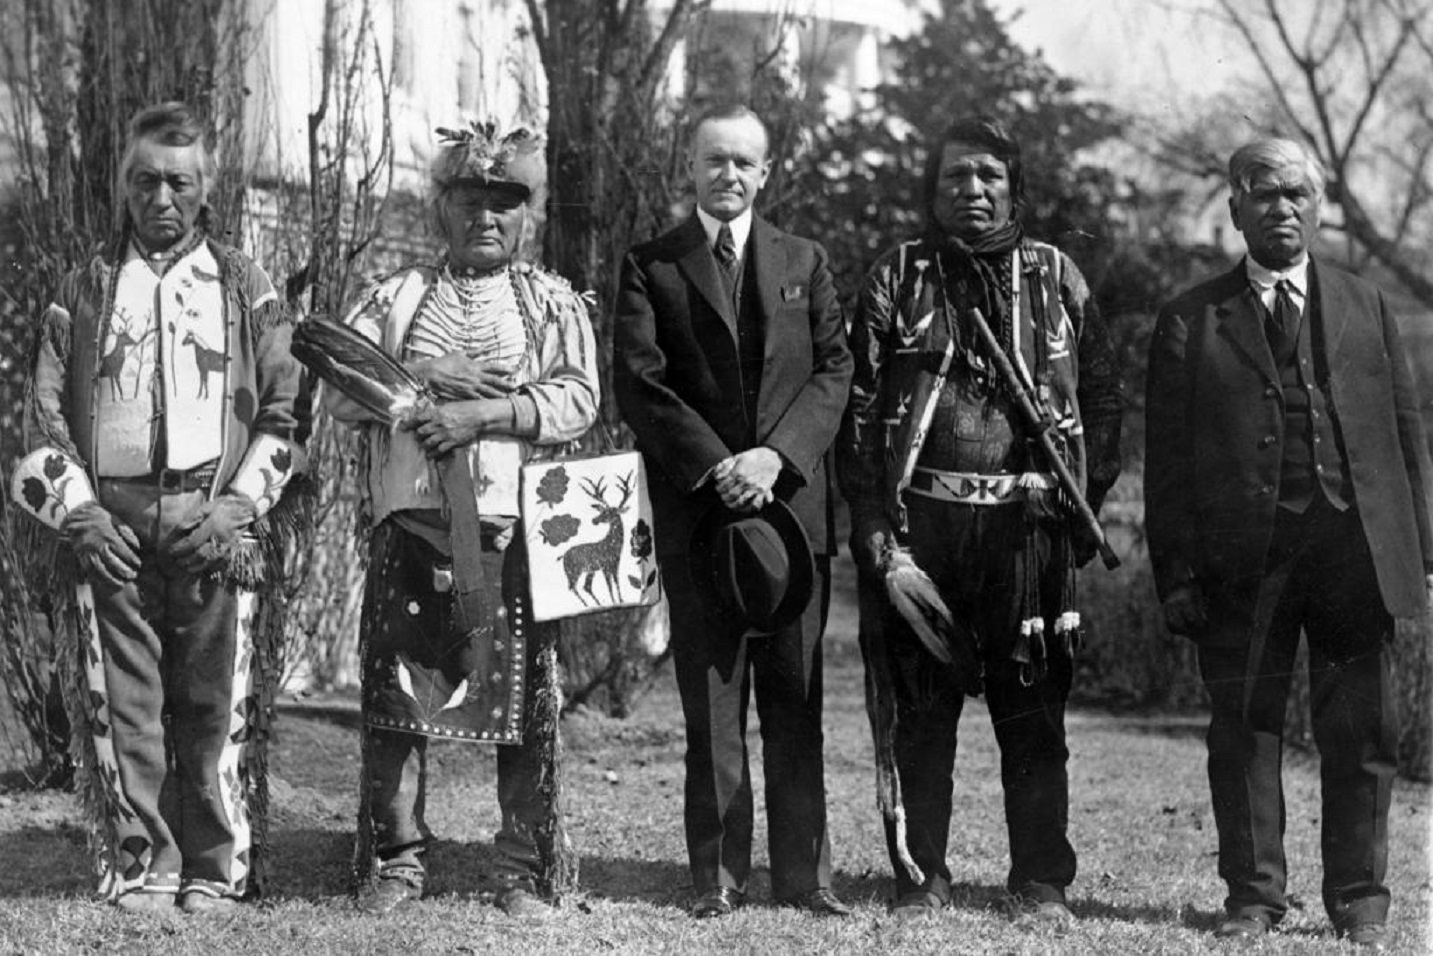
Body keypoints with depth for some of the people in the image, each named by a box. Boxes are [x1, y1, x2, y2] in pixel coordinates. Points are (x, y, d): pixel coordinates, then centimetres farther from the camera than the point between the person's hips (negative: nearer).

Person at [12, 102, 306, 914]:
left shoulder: (245, 288, 11)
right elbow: (45, 415, 11)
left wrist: (241, 507, -6)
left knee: (218, 703, -3)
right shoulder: (85, 291, 14)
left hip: (217, 530, -1)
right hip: (111, 526, 1)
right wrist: (79, 510, -2)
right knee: (123, 703, 0)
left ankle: (217, 871, 5)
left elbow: (285, 411, 6)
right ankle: (139, 869, 7)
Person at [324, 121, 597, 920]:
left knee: (527, 701, -1)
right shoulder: (396, 298, 14)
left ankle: (531, 870, 8)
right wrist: (423, 376, -10)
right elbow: (341, 392, 4)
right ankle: (396, 859, 13)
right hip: (411, 523, 2)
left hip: (516, 527, -1)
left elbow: (577, 400, -4)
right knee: (396, 692, 2)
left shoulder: (554, 304, 10)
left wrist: (485, 413, -15)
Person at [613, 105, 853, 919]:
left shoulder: (804, 263, 14)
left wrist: (775, 454, -10)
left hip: (792, 496, 2)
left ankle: (805, 874, 5)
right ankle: (719, 875, 5)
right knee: (712, 698, 0)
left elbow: (835, 369, 5)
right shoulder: (651, 266, 6)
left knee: (796, 695, 2)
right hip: (696, 507, -2)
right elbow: (639, 383, -3)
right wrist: (715, 466, -13)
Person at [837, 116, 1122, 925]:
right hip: (922, 522, 0)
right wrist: (878, 536, -7)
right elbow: (861, 412, 1)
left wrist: (1086, 503, 1)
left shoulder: (1057, 278, 10)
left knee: (1034, 709, 3)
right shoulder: (897, 280, 7)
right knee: (918, 711, 3)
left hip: (1029, 524, 0)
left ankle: (1043, 884, 10)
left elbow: (1103, 395, 11)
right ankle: (921, 879, 13)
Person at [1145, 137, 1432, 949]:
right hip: (1241, 558, -1)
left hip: (1355, 549, 1)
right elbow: (1168, 458, 4)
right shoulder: (1192, 322, 7)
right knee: (1244, 729, 4)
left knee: (1363, 732, 3)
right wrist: (1176, 572, -4)